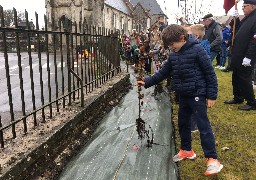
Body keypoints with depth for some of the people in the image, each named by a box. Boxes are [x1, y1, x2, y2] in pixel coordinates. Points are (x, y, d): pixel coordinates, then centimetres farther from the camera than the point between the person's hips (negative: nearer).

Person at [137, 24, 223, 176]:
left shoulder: (197, 50, -14)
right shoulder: (173, 55, 7)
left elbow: (210, 73, -13)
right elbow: (163, 73, 14)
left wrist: (212, 95, -14)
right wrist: (147, 82, 6)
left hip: (197, 95, -8)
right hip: (183, 95, 8)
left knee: (203, 126, -5)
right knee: (183, 123, 17)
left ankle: (212, 159, 4)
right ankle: (187, 150, 35)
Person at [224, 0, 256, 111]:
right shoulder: (246, 19, 15)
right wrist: (236, 19, 12)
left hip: (246, 57, -9)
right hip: (238, 56, 10)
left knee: (244, 79, -2)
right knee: (236, 78, 17)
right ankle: (238, 98, 32)